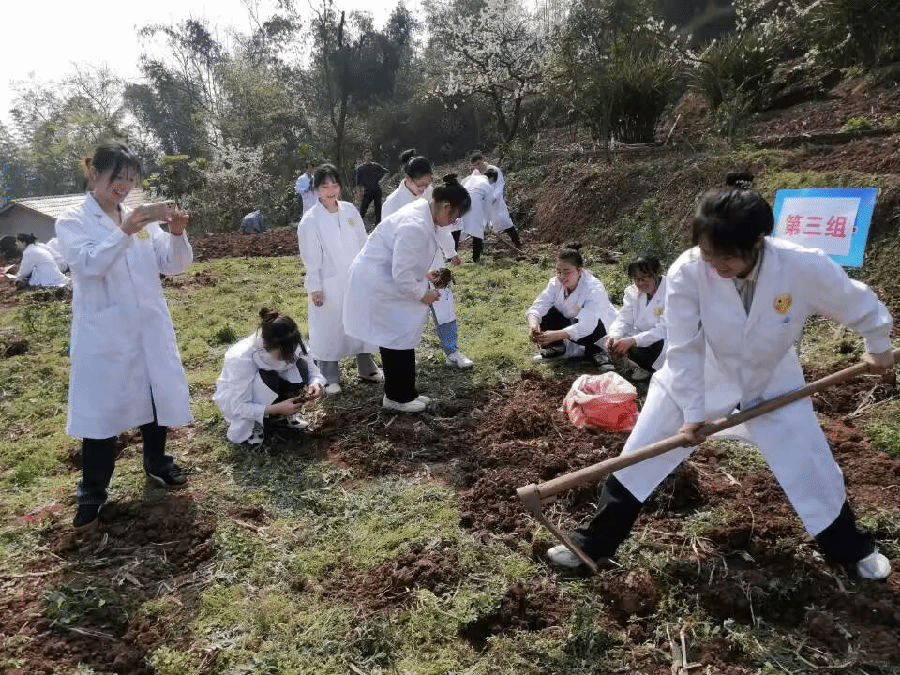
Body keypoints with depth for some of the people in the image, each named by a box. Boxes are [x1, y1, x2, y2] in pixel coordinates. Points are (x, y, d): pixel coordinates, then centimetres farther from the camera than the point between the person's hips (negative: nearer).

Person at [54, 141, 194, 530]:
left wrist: (177, 235, -18)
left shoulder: (142, 219, 8)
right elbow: (90, 264, -20)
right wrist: (125, 233, -34)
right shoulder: (72, 222, -3)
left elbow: (173, 265, 2)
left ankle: (156, 464, 36)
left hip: (150, 328, 4)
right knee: (101, 410, 2)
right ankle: (92, 494, 16)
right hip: (103, 334, -4)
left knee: (156, 397, 14)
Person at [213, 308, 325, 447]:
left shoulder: (291, 346, -23)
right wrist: (277, 408, -40)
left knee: (300, 367, -25)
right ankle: (253, 425, -12)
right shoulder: (240, 359, -36)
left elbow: (312, 370, -9)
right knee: (267, 378, -37)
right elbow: (236, 406, -32)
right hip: (234, 399, -4)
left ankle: (286, 414, -1)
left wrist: (316, 383, -33)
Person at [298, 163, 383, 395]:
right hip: (329, 284, -4)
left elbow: (363, 243, 8)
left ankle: (366, 368, 32)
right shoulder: (310, 220, -9)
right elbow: (311, 257, -9)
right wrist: (314, 287, -9)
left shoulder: (350, 210, 2)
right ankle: (330, 378, 18)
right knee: (329, 330, 4)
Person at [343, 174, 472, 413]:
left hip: (387, 281, 10)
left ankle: (404, 392, 28)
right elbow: (401, 273, -28)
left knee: (401, 337, 15)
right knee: (397, 340, 1)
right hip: (377, 286, -10)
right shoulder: (415, 226, -30)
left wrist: (424, 273, 7)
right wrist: (422, 294, -14)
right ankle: (397, 397, 17)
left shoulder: (422, 213, 2)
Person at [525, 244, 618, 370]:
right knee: (545, 314, -19)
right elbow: (539, 305, -23)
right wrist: (533, 323, -46)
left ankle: (595, 352, -10)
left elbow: (586, 326, -41)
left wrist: (556, 335, -54)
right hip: (570, 325, 6)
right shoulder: (556, 283, -11)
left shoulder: (595, 290, -29)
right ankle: (556, 348, -1)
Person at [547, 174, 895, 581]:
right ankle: (592, 544, 18)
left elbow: (857, 302, -7)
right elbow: (684, 350, -22)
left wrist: (879, 346, 10)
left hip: (772, 384, 1)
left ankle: (853, 551, 40)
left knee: (815, 472, 8)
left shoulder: (805, 267, -30)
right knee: (637, 459, 0)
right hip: (694, 381, -1)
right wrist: (691, 413, -19)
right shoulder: (687, 272, -32)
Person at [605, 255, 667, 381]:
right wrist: (615, 336, -23)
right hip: (640, 340, 5)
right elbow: (624, 319, 1)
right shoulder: (633, 291, 5)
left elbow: (664, 330, -24)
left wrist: (632, 341, -34)